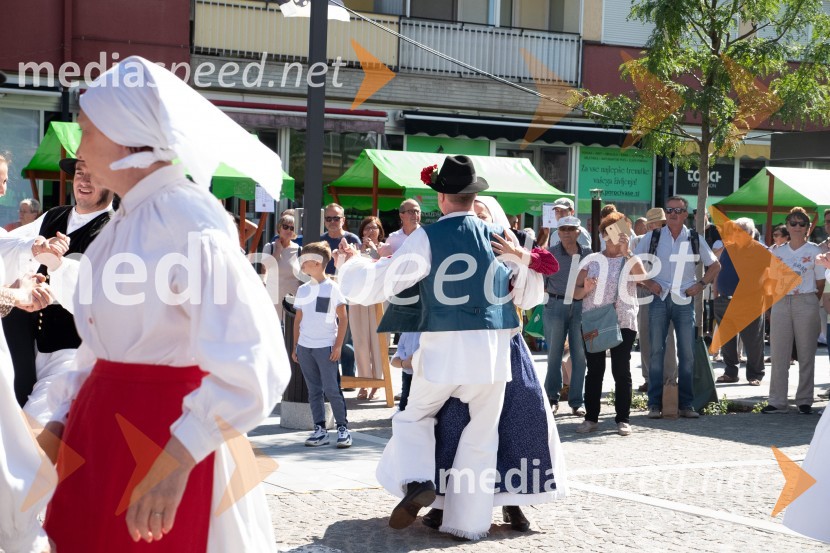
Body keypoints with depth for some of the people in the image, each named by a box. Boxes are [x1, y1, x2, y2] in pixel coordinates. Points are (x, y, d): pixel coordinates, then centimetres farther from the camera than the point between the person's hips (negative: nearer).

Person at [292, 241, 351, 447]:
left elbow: (343, 318, -3)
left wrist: (338, 345, -9)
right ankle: (320, 429, 10)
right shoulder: (303, 290, 11)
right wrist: (295, 347, 11)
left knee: (331, 389, -8)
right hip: (305, 347, 5)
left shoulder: (332, 287, -3)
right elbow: (298, 319, 15)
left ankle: (343, 428, -1)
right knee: (314, 390, 6)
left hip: (326, 347, -5)